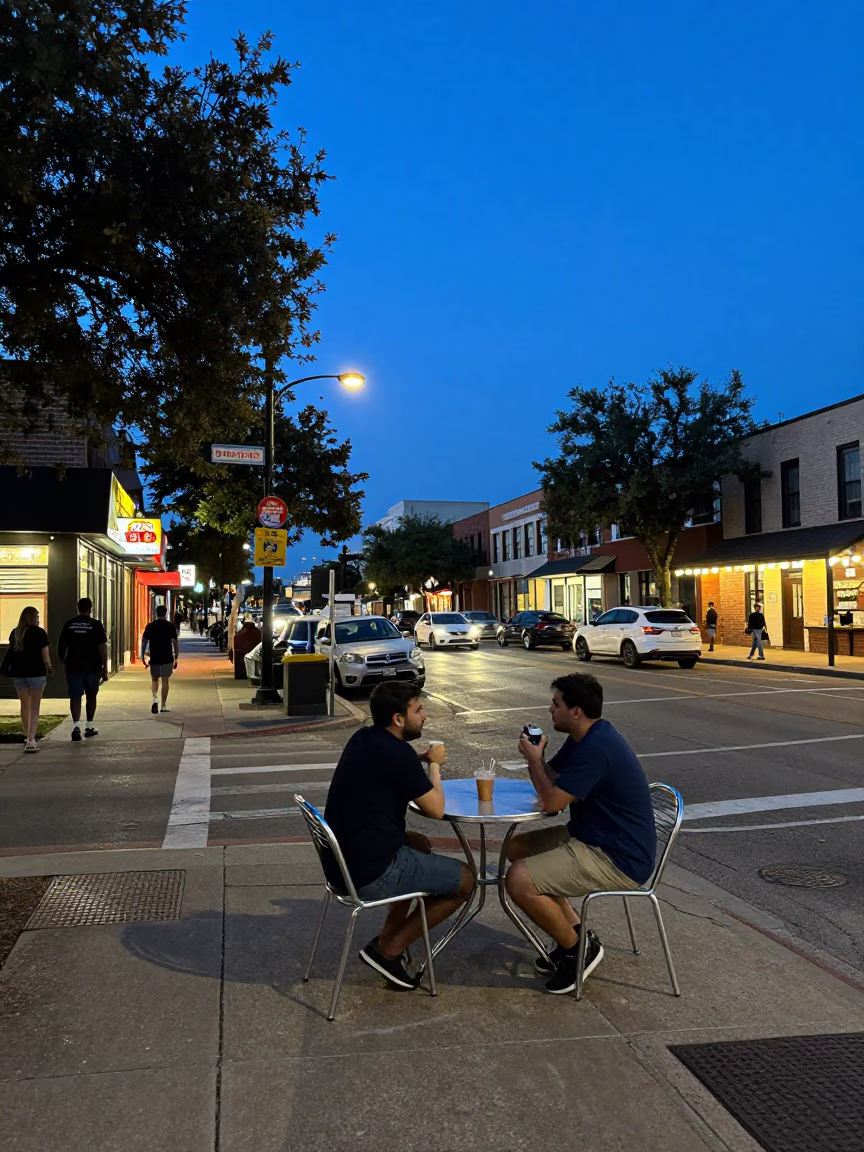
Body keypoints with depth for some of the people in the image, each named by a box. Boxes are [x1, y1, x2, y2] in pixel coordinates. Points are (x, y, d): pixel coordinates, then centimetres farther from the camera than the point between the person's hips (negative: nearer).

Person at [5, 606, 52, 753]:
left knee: (25, 705, 18)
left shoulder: (14, 633, 6)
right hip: (36, 673, -4)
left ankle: (27, 737, 29)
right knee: (34, 708, 0)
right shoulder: (39, 632, -7)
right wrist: (49, 668, 7)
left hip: (18, 673, 4)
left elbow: (11, 653, 10)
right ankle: (31, 740, -10)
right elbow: (45, 654, -7)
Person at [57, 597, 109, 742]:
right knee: (91, 696, 14)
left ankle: (76, 725, -17)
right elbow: (102, 647, -10)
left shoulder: (68, 624, 2)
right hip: (92, 667, -1)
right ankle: (89, 727, 20)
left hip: (74, 667, 1)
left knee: (75, 697, 1)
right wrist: (105, 668, -5)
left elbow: (61, 647, 6)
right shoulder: (96, 624, -6)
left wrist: (65, 662, 22)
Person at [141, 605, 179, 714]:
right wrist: (176, 658, 3)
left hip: (154, 659, 2)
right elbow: (175, 643, -4)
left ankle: (155, 699, -11)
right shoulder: (170, 626, -3)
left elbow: (144, 642, 0)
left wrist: (143, 656, 6)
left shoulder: (150, 626, 2)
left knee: (155, 679, 14)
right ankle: (164, 705, 8)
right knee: (165, 681, 5)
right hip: (167, 659, -1)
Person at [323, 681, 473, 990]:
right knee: (464, 880, 7)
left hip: (340, 861, 9)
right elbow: (435, 810, -10)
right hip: (371, 874, -9)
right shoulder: (397, 753, -21)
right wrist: (433, 764, 4)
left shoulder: (363, 739, 5)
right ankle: (389, 948, 9)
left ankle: (389, 935, 27)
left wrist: (421, 759, 10)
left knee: (420, 844, 31)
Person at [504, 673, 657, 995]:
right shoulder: (585, 738, 7)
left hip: (618, 860, -11)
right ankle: (574, 933, 17)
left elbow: (552, 800, -24)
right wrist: (535, 756, -8)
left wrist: (535, 759, -7)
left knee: (519, 880, -20)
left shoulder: (595, 749, -26)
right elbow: (550, 776, 14)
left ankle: (578, 948, 3)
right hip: (591, 837, 11)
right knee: (516, 848, 14)